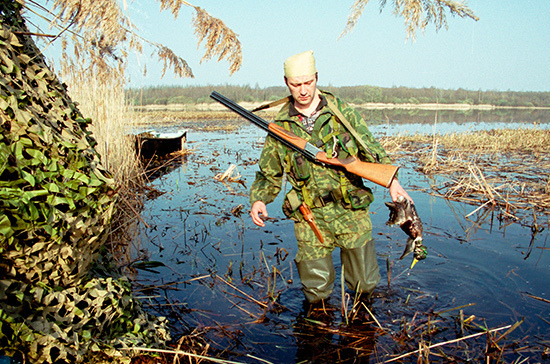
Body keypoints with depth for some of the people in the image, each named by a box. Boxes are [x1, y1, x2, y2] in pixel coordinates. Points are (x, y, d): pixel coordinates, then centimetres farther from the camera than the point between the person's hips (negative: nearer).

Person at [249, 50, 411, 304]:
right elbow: (269, 174, 8)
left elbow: (372, 150, 4)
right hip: (311, 218, 0)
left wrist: (392, 181, -10)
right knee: (317, 292, 5)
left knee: (365, 285, 10)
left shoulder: (342, 112, 0)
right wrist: (258, 199, -11)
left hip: (351, 212, 1)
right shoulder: (280, 126, 1)